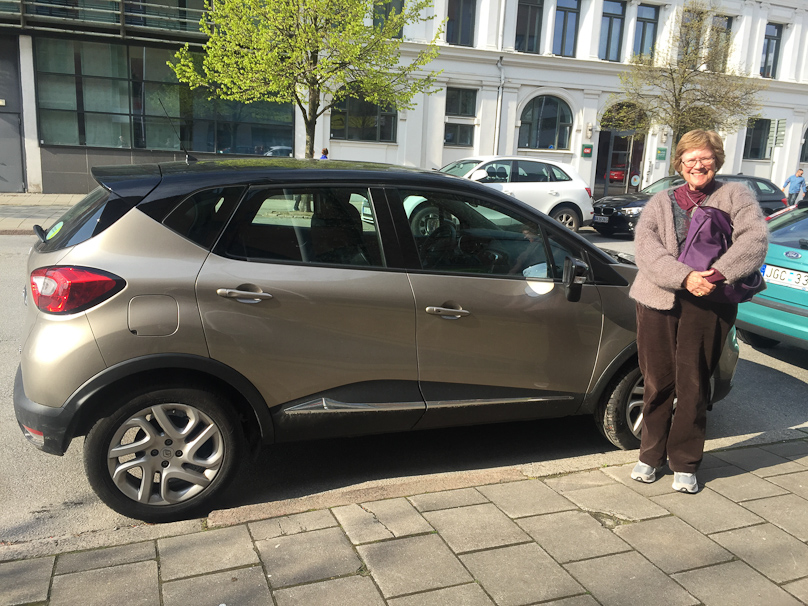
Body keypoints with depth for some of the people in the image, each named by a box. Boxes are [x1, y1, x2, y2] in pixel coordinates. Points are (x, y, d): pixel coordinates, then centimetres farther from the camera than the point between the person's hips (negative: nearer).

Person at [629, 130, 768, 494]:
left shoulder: (734, 196, 10)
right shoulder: (661, 202, 13)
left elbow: (755, 236, -8)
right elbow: (645, 246, -5)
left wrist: (717, 273, -23)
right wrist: (684, 276, -20)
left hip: (708, 304, -1)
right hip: (659, 300, 2)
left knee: (693, 385, 2)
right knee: (657, 382, 7)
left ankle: (685, 464, 17)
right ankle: (651, 455, 22)